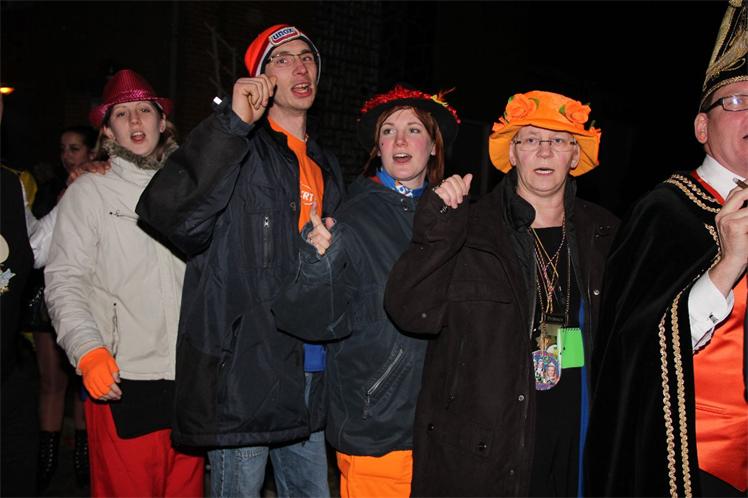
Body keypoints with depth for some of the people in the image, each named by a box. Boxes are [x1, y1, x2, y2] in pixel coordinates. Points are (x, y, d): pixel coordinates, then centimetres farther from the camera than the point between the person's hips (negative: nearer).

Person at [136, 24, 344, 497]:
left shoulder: (327, 166, 17)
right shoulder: (237, 148, -5)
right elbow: (168, 212, -25)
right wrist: (233, 121, -26)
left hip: (310, 374, 7)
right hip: (245, 367, -7)